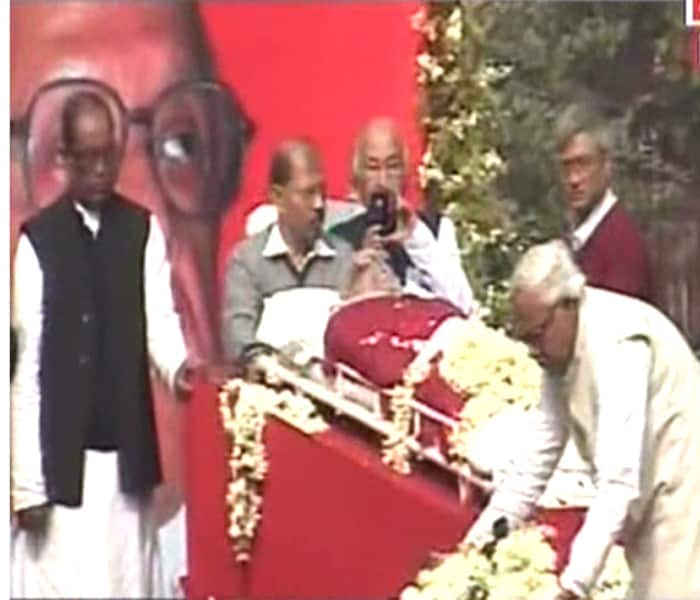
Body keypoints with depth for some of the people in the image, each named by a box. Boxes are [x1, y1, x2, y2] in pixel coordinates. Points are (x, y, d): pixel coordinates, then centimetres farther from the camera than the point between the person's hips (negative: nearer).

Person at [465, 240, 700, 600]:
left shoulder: (617, 342, -25)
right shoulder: (560, 345, 1)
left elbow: (618, 481, -31)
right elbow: (539, 454, 7)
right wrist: (477, 543, 4)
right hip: (652, 499, 8)